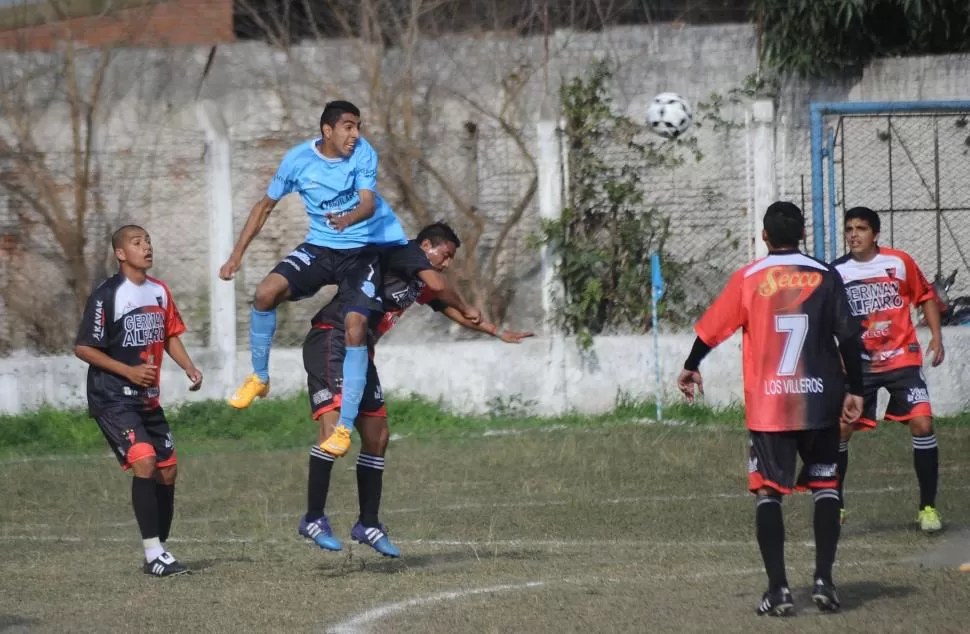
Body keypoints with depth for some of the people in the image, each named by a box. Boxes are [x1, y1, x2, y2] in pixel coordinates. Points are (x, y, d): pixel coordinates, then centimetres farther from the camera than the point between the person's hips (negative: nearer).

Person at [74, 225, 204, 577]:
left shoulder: (159, 291, 7)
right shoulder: (107, 295, -14)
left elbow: (170, 335, 19)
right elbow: (83, 348, -13)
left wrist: (189, 367, 2)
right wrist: (129, 371, -19)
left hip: (147, 398, 8)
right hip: (112, 398, -8)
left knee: (167, 468, 7)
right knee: (143, 460, -21)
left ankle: (160, 549, 20)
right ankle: (153, 555, -20)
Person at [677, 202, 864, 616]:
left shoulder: (748, 279, -1)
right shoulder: (825, 277, 0)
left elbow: (711, 329, 5)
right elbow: (849, 337, -4)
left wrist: (690, 368, 22)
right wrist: (854, 391, 3)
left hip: (766, 407, -1)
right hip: (820, 405, 1)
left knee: (768, 493, 4)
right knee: (825, 487, 14)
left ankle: (778, 589, -5)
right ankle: (824, 580, 3)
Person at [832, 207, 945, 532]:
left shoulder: (899, 262, -6)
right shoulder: (837, 272, -4)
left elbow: (926, 296, 7)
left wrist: (936, 337, -2)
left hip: (902, 359, -1)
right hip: (859, 364, 1)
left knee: (922, 424, -14)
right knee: (839, 430, -5)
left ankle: (928, 507, -3)